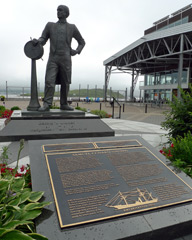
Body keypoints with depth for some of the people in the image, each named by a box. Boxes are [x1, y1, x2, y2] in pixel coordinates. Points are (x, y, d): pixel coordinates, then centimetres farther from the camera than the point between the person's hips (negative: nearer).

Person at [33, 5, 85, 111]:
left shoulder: (72, 28, 14)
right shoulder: (50, 25, 16)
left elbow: (82, 42, 20)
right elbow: (43, 39, 11)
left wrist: (77, 51, 1)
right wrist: (37, 41, -14)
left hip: (66, 59, 0)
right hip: (53, 59, 0)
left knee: (65, 83, 1)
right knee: (49, 81, -13)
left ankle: (63, 104, 13)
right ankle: (46, 104, -12)